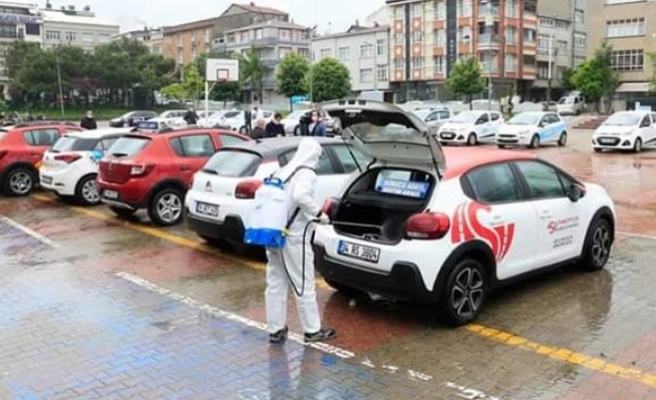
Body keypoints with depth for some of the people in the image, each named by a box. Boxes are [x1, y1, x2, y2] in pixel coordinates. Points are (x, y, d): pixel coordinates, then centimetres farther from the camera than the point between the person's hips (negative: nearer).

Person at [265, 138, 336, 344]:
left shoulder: (282, 171, 12)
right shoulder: (307, 174, -11)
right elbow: (300, 196, -30)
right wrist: (319, 213, -18)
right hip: (294, 238, -7)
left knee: (275, 285, 12)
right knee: (304, 286, 5)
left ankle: (276, 330, 20)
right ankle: (312, 331, 15)